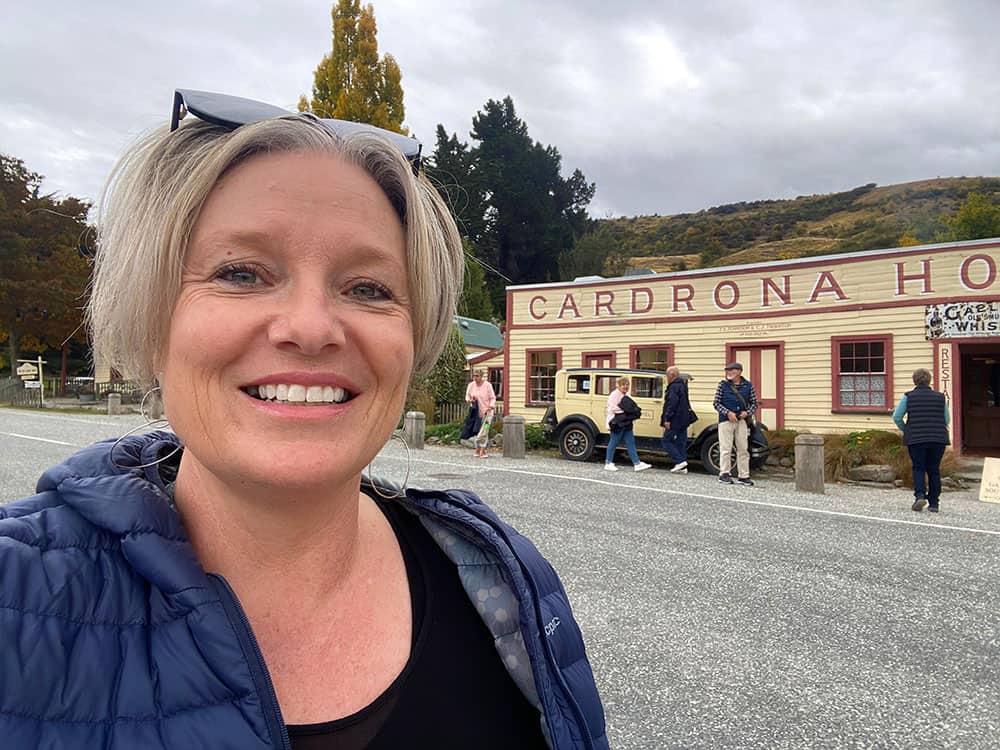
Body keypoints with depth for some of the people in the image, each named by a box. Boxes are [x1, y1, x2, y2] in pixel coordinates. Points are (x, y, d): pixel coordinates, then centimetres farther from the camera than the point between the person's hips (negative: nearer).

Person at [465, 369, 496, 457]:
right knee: (475, 430, 3)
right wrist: (469, 400, -12)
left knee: (483, 431, -11)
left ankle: (483, 450, -4)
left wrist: (491, 407, -21)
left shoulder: (487, 385, -9)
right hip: (475, 412, 4)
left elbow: (492, 398, -6)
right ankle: (477, 449, 15)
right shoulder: (471, 385, 1)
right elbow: (467, 396, 10)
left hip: (486, 411, -4)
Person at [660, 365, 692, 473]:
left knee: (667, 441, -2)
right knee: (681, 442, 10)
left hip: (675, 421, -10)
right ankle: (682, 467, 11)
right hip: (683, 421, 10)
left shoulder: (674, 387, -15)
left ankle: (680, 461, -10)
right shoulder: (682, 385, 17)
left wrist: (667, 419, -22)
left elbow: (672, 404, -23)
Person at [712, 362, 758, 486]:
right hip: (726, 420, -2)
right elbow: (716, 403, 0)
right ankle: (724, 474, 8)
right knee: (726, 448, -2)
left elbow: (754, 403, 12)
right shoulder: (723, 384, 1)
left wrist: (747, 412, -7)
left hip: (742, 420, 2)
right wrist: (728, 413, -12)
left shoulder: (748, 385, 6)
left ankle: (743, 476, 13)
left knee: (743, 449, 6)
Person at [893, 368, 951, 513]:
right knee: (934, 470, 10)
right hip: (938, 439, 2)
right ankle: (934, 503, 13)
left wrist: (906, 430, 11)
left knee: (918, 468, 6)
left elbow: (896, 417, -4)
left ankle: (920, 496, -14)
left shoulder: (908, 397, -2)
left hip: (916, 439, -2)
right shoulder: (940, 397, 4)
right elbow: (947, 420, 8)